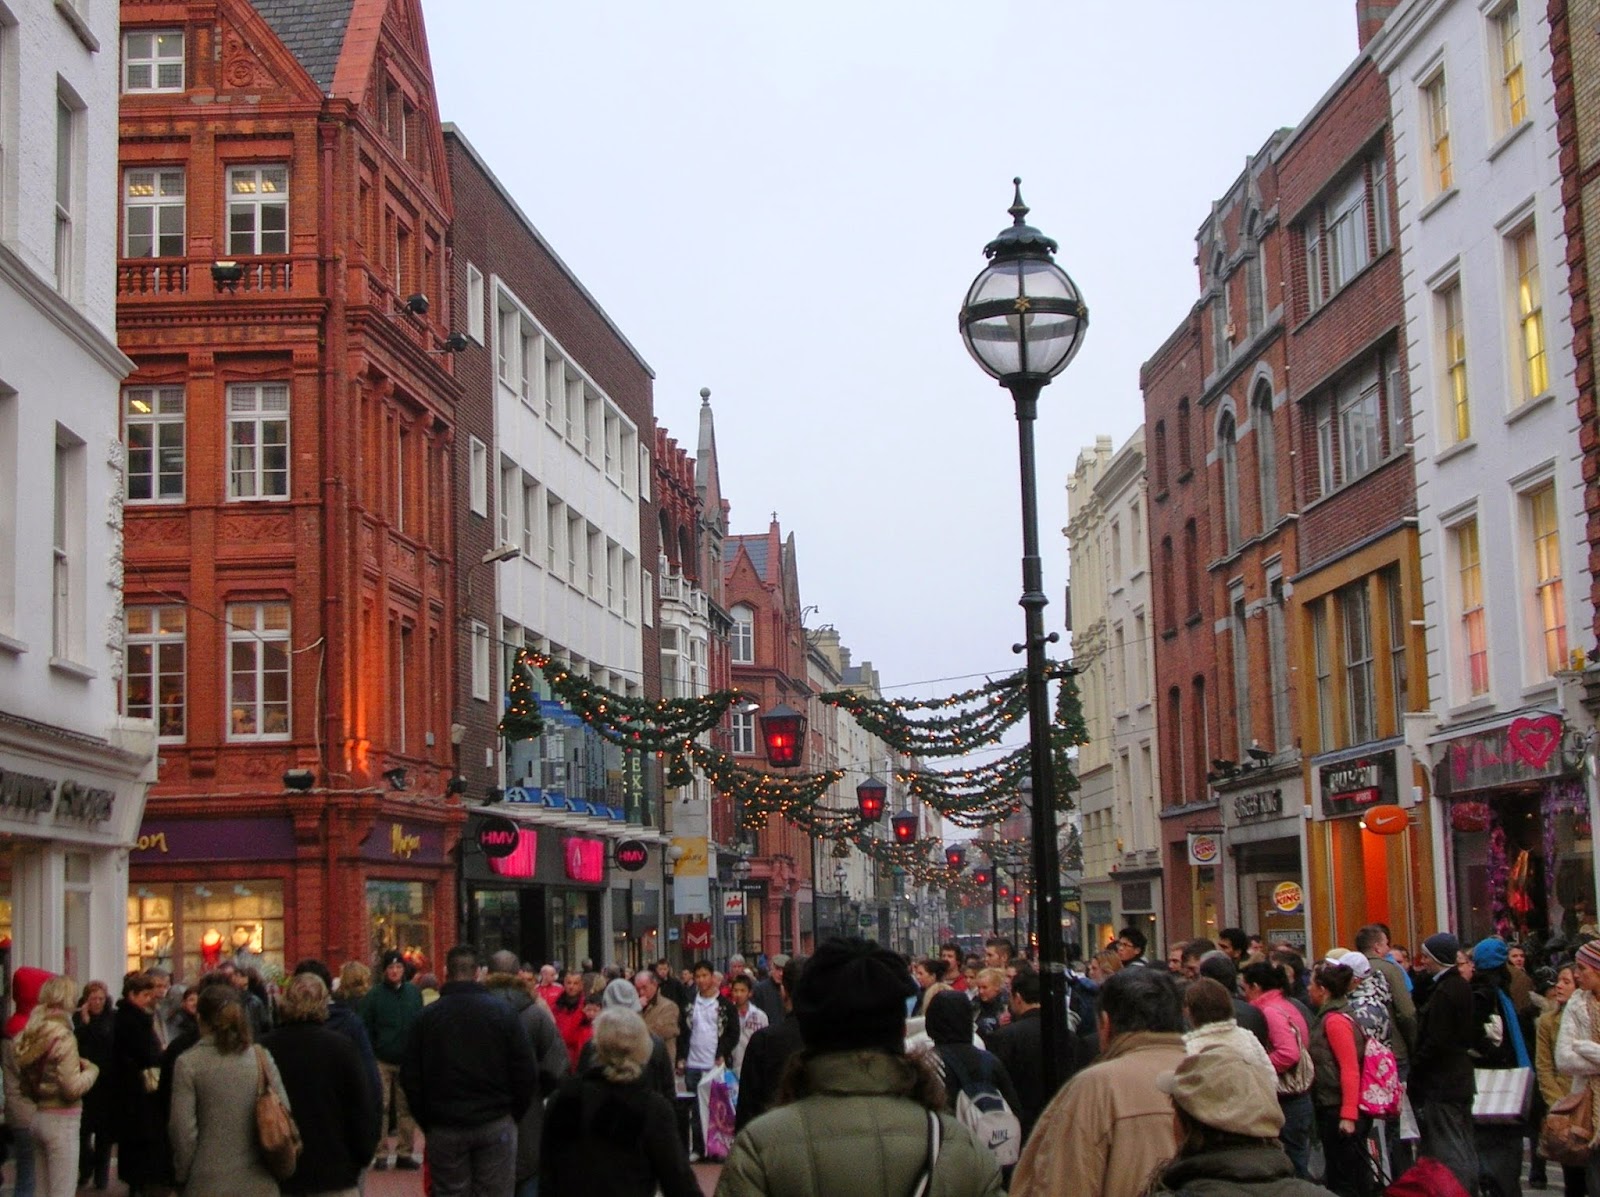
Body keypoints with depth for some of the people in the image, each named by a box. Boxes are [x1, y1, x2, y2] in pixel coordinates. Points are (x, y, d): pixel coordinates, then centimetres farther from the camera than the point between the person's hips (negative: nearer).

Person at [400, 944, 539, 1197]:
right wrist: (514, 1115, 8)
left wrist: (426, 1122, 10)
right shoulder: (501, 1011, -4)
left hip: (444, 1129, 1)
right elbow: (527, 1072, -4)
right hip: (496, 1126, -1)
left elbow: (409, 1077, 1)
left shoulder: (428, 1016, -1)